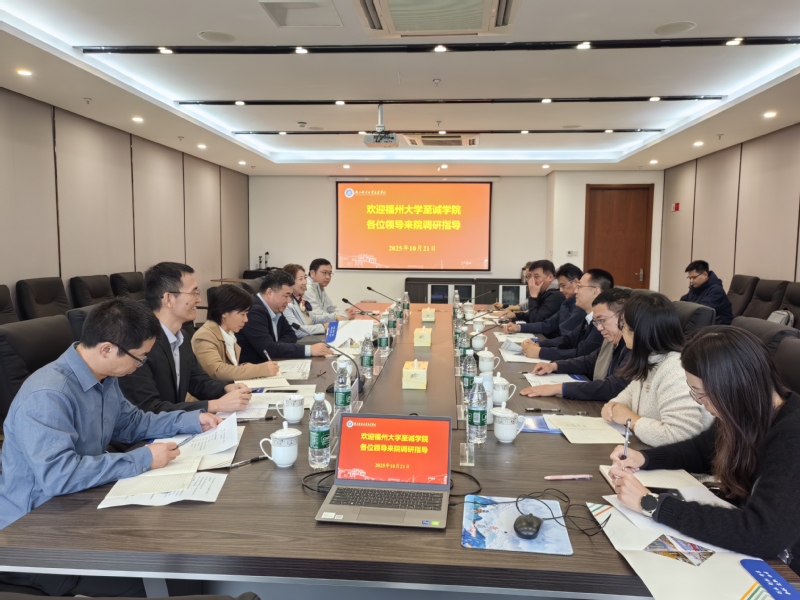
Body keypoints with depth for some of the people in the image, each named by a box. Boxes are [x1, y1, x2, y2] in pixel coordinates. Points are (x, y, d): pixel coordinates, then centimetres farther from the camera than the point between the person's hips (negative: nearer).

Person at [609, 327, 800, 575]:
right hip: (743, 553, 6)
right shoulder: (747, 415, -5)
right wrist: (643, 458, -2)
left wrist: (652, 504, -31)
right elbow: (702, 449, 14)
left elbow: (762, 535, -38)